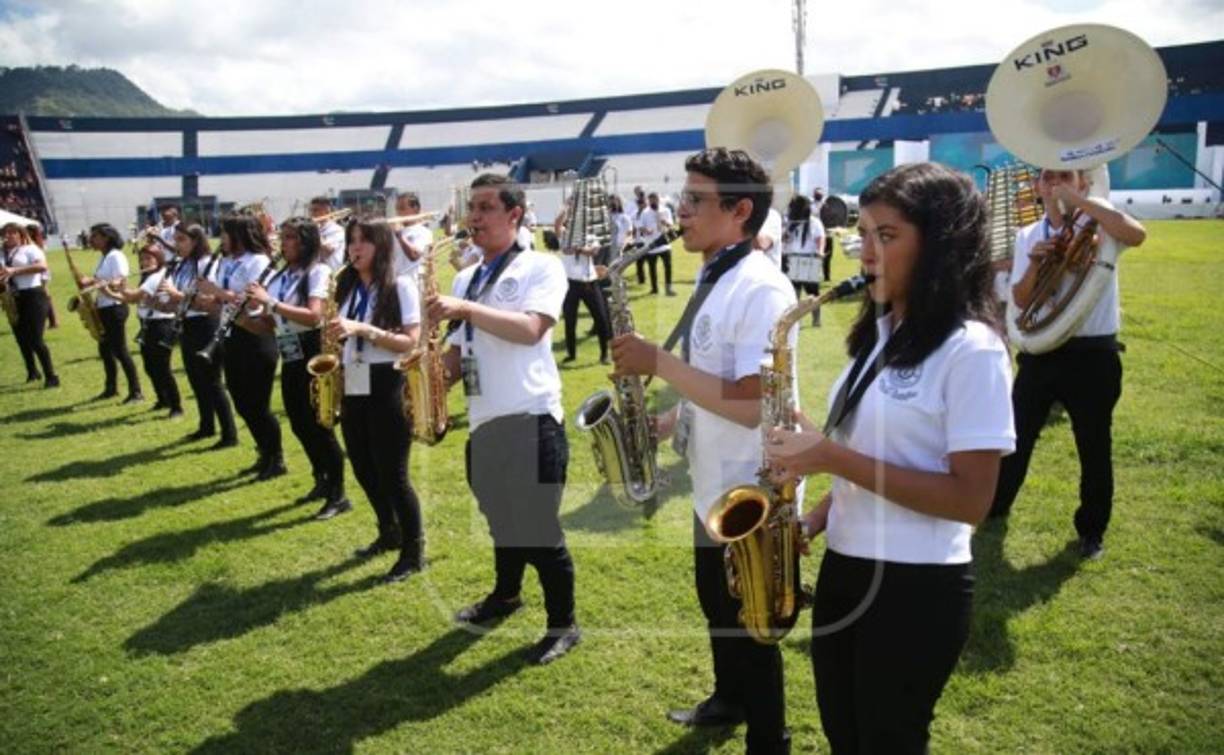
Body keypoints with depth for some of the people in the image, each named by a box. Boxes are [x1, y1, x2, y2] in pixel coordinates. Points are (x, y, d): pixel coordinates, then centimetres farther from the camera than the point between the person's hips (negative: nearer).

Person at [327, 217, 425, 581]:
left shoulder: (401, 285, -8)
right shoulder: (347, 286, 11)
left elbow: (410, 341, -15)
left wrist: (362, 329, -23)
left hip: (386, 390, -7)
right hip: (352, 390, 7)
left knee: (392, 474, -3)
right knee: (364, 470, 15)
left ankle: (414, 550, 13)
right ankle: (389, 532, 37)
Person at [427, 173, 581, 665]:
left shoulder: (541, 267, -3)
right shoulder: (465, 279, 16)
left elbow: (530, 329, -20)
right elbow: (459, 349, 18)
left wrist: (466, 308, -22)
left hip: (530, 421, -6)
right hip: (483, 425, 7)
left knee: (539, 529, 1)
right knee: (501, 521, 22)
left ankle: (563, 625, 18)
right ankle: (506, 594, 45)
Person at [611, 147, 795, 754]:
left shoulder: (761, 288, -24)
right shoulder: (713, 279, 7)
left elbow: (752, 404, -32)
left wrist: (657, 362, -26)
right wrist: (666, 422, 3)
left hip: (751, 495, -9)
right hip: (713, 483, 10)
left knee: (748, 629, 9)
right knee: (719, 612, 27)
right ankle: (728, 699, 50)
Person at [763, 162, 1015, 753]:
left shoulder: (970, 349, -17)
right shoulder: (879, 332, 7)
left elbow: (971, 499, -21)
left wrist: (834, 459, -24)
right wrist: (812, 522, 0)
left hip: (917, 590, -7)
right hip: (844, 569, 8)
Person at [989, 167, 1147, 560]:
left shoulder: (1099, 226, -5)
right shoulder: (1028, 236, 6)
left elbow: (1136, 234, -29)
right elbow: (1021, 300, 1)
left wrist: (1080, 200, -25)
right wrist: (1034, 264, -17)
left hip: (1093, 355, -3)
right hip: (1040, 352, 3)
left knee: (1094, 447, 7)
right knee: (1017, 437, 12)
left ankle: (1092, 529, 23)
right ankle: (995, 506, 31)